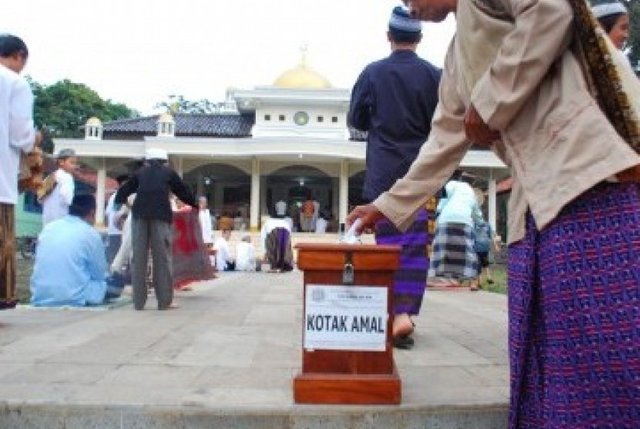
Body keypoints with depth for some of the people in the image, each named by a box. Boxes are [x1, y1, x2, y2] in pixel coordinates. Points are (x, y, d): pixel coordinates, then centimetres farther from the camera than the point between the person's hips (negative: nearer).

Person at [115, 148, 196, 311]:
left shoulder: (140, 172, 24)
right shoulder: (169, 172, 20)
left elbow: (124, 191, 28)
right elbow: (183, 191, 27)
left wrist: (119, 201, 49)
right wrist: (194, 204, 44)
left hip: (139, 213, 2)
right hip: (161, 214, -2)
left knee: (139, 257, 4)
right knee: (162, 257, 0)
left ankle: (138, 302, 5)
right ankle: (164, 301, 0)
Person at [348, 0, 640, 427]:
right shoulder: (458, 59, 29)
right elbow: (445, 141, 32)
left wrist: (489, 104, -7)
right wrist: (388, 205, 36)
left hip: (582, 168, -9)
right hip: (537, 198, 9)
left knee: (604, 354, -8)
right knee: (547, 361, 7)